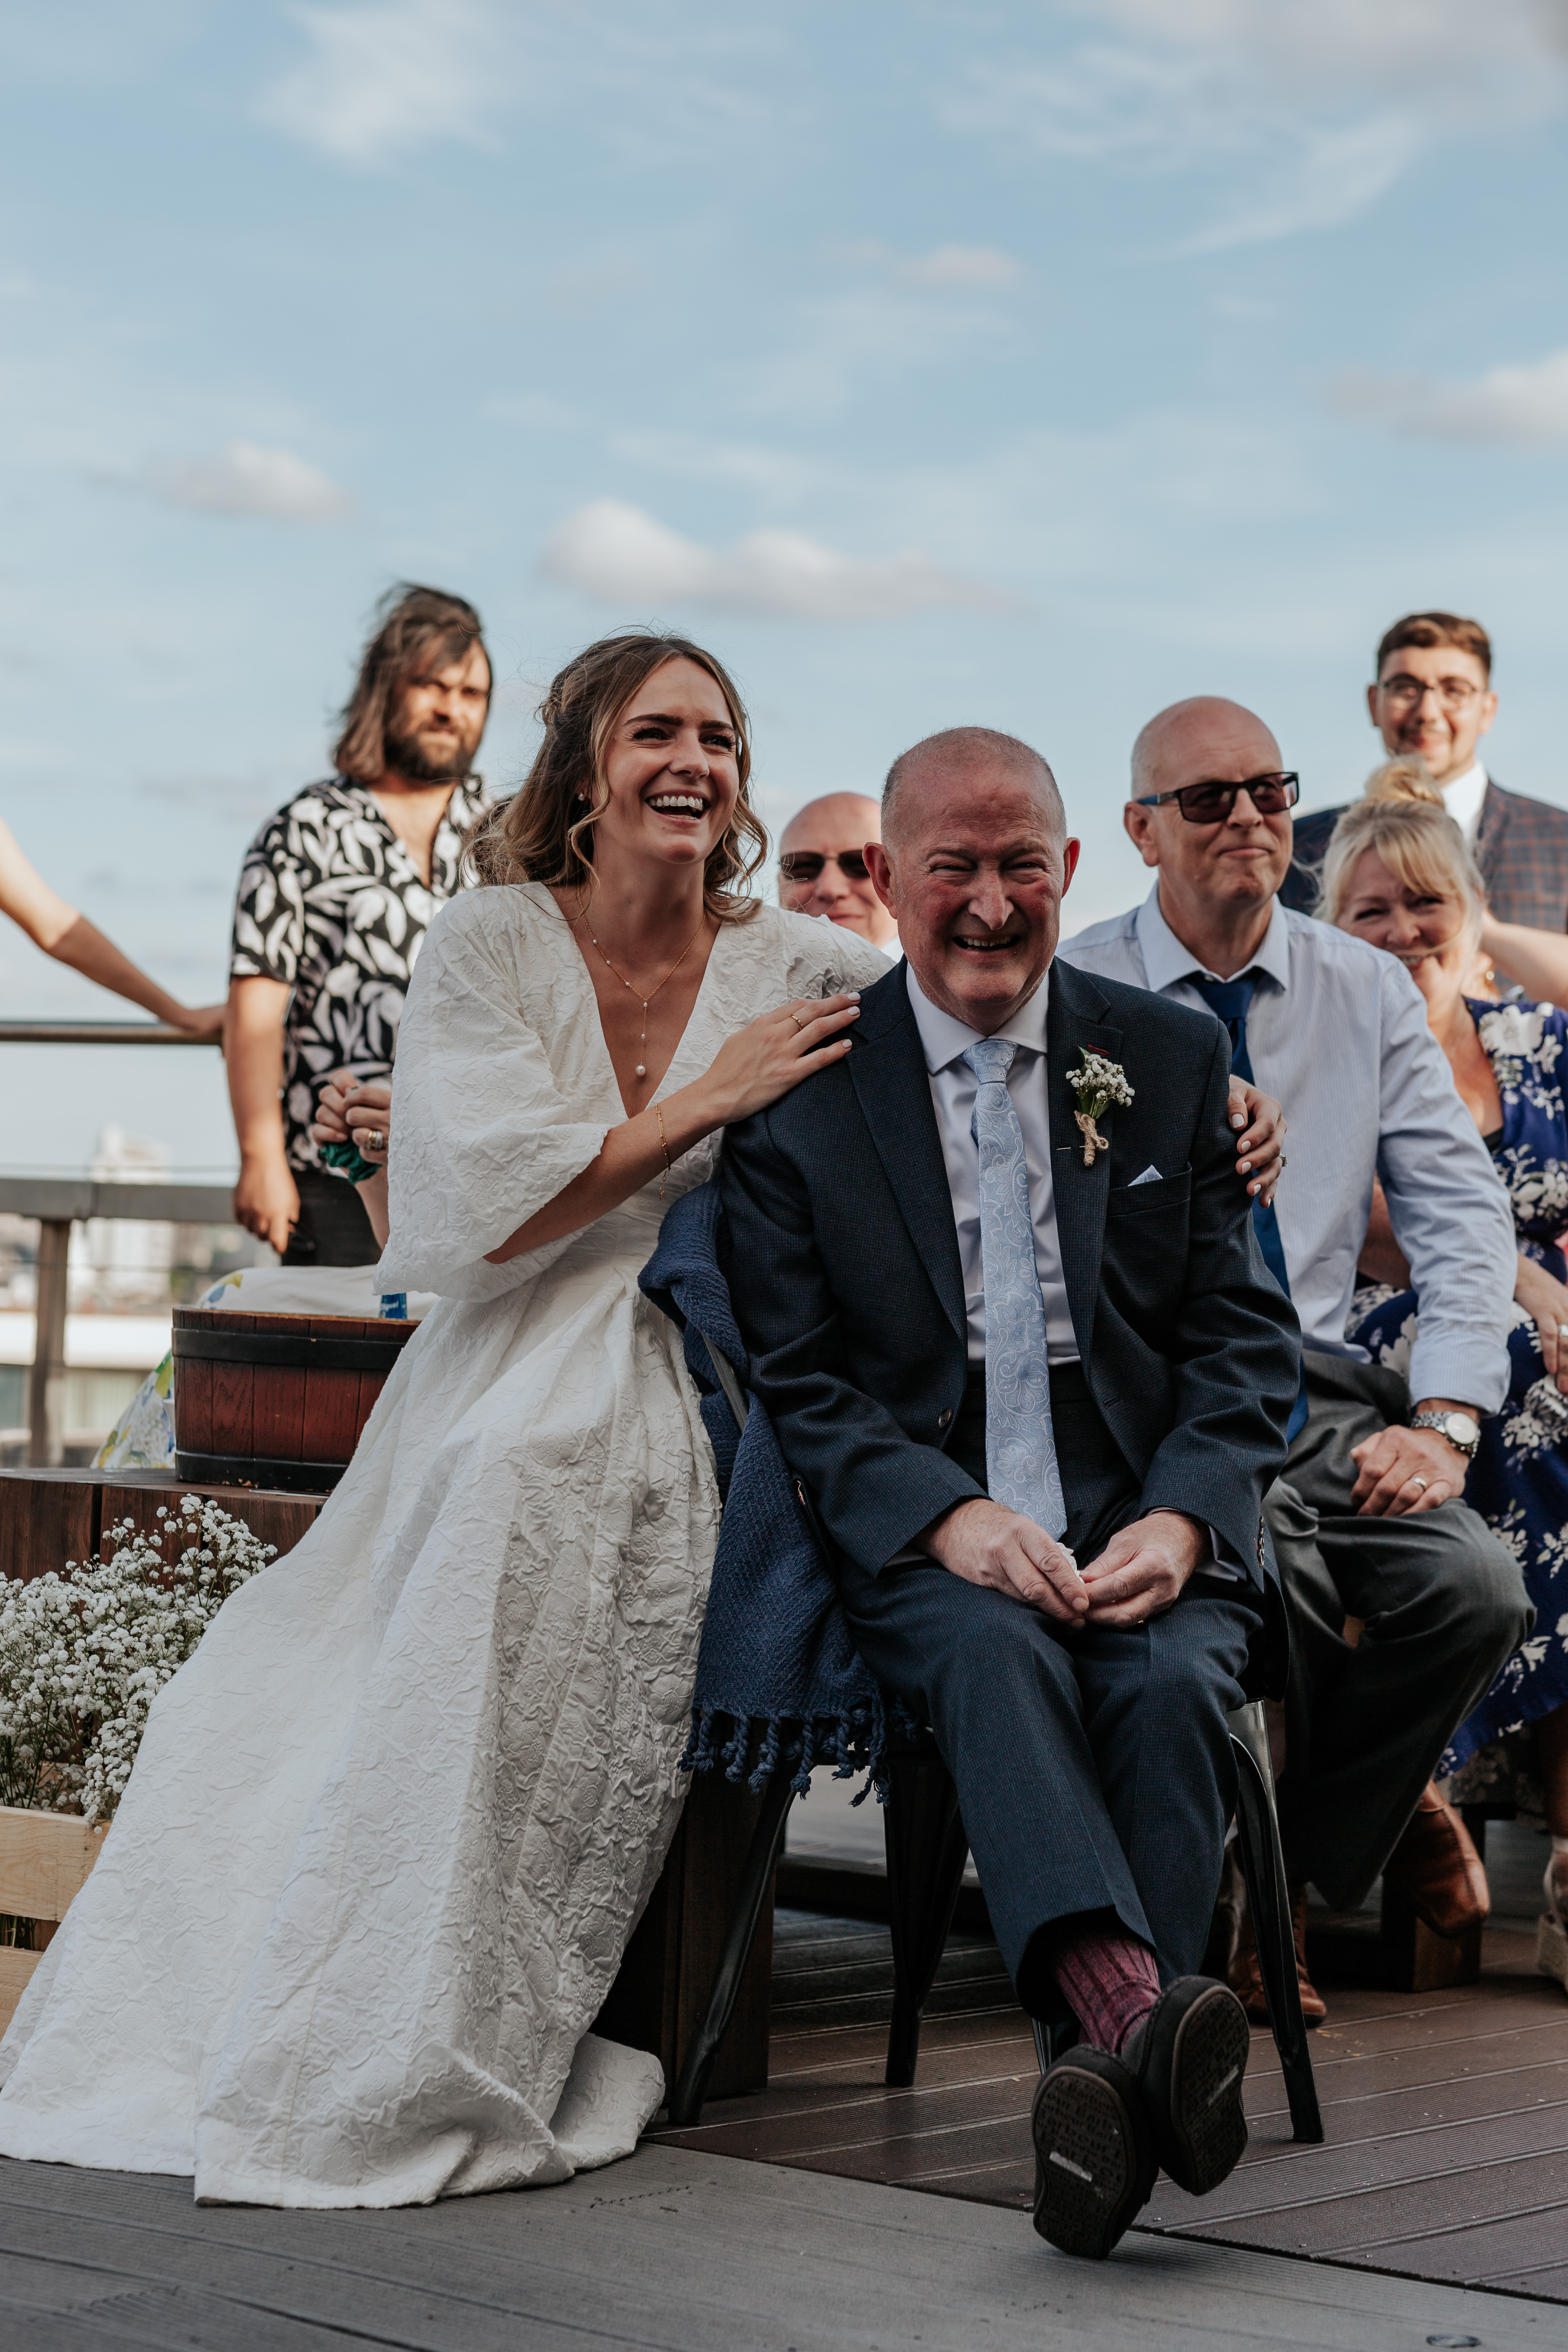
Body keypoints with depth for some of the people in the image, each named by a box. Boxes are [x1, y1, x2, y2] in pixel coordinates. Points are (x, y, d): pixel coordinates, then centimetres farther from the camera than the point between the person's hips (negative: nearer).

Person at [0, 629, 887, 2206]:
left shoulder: (793, 968, 5)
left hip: (681, 1401, 0)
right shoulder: (490, 942, 1)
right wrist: (711, 1100, -11)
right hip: (504, 1372, 0)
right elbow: (483, 1215, -9)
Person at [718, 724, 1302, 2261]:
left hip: (1151, 1532, 2)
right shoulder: (801, 1086, 5)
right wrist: (952, 1516, -17)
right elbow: (796, 1380, 0)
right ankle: (1145, 2022, -56)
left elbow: (1244, 1333, 8)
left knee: (1171, 1682, -31)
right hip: (929, 1543, -2)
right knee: (999, 1658, -34)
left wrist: (1180, 1521, -11)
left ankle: (1107, 2082, -38)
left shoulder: (1172, 1059, 11)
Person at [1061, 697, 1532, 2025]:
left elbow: (1464, 1214, 8)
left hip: (1326, 1400, 4)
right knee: (1281, 1584, -33)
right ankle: (1380, 1807, 0)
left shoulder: (1367, 993, 12)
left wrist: (1444, 1420, -6)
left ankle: (1289, 1874, 2)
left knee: (1478, 1589, -22)